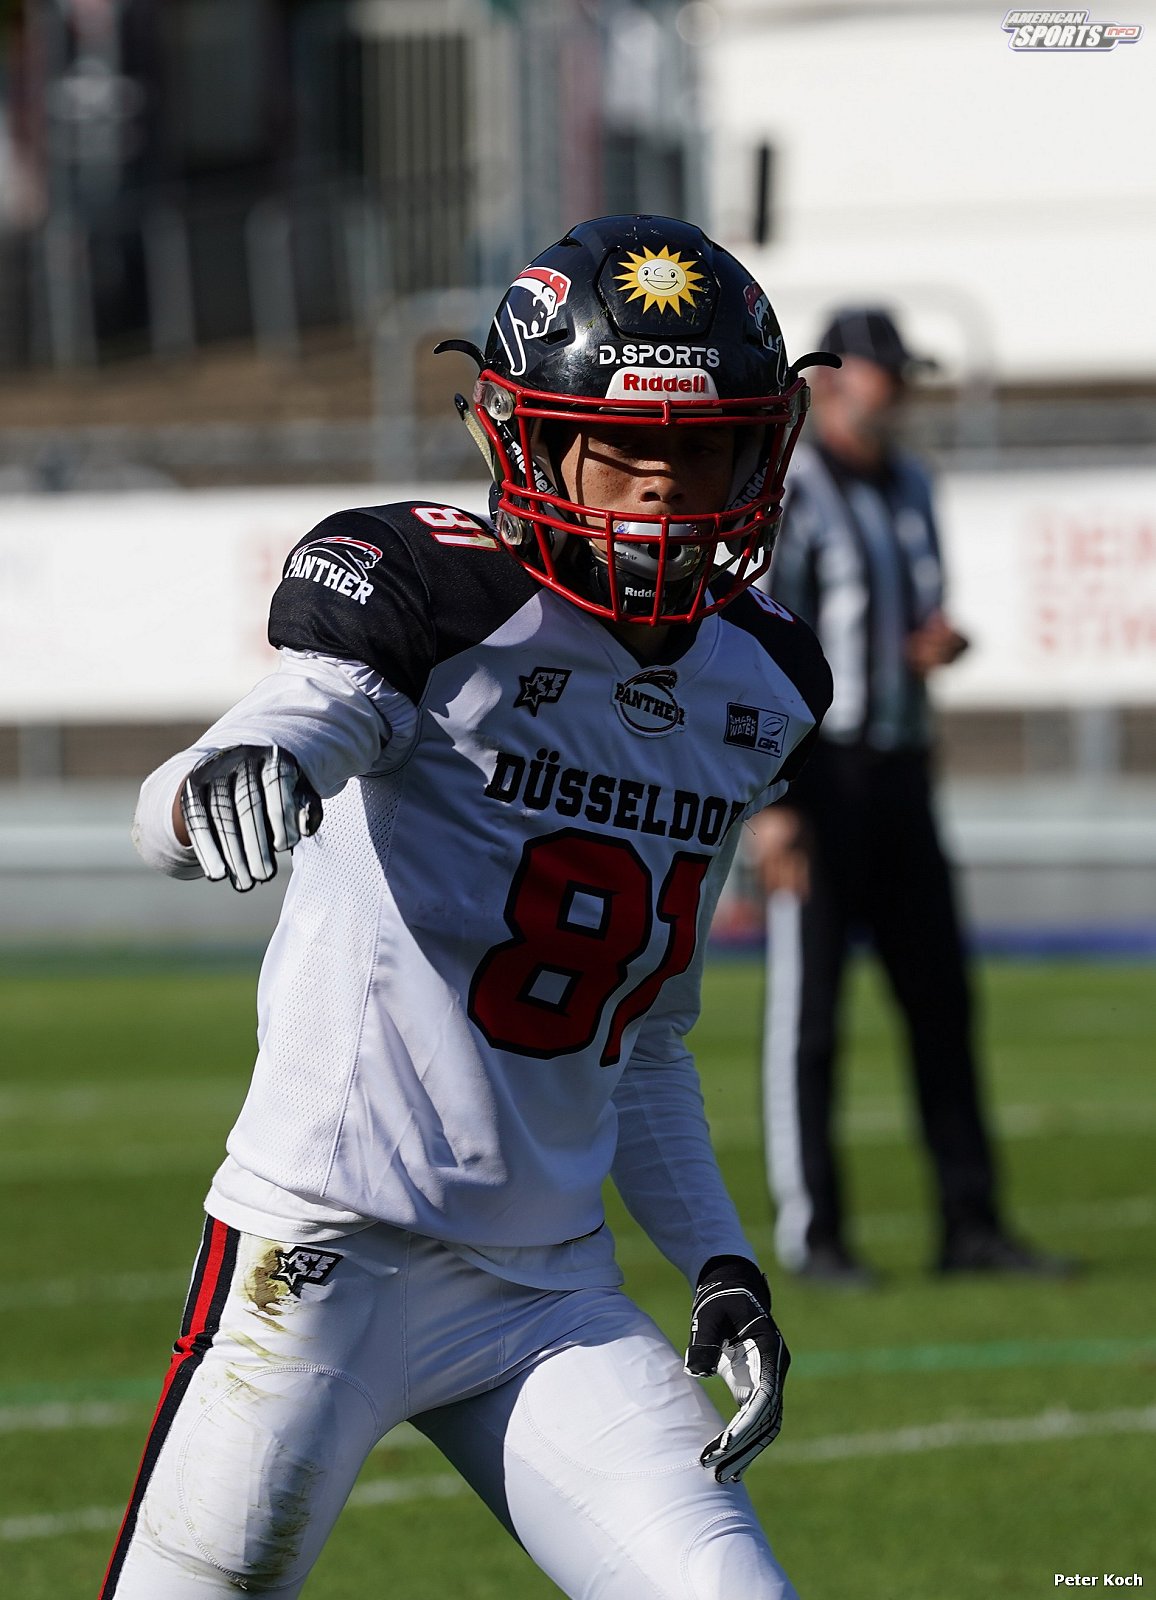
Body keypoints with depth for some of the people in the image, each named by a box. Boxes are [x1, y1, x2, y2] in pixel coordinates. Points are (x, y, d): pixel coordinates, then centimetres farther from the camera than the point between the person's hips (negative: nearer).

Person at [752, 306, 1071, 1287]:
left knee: (941, 995, 6)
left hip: (904, 773, 7)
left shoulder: (910, 488, 14)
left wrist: (943, 641, -1)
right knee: (809, 1005, -3)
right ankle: (811, 1234, 1)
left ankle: (971, 1224, 10)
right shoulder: (786, 496, -10)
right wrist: (770, 804, -23)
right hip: (818, 774, -7)